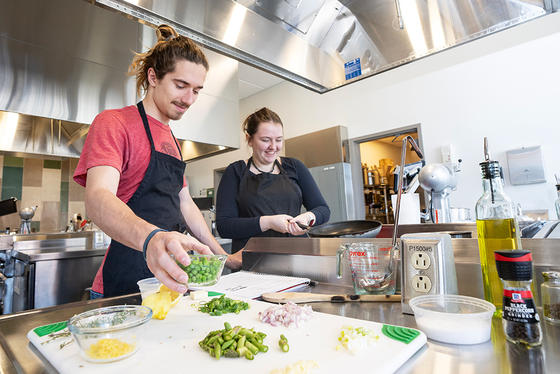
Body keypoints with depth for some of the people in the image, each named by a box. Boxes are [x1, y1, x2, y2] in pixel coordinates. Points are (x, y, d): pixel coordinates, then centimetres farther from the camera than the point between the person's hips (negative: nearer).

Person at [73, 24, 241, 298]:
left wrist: (223, 256, 12)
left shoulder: (171, 140, 16)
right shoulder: (114, 123, -8)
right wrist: (150, 238, -45)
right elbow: (98, 198, -24)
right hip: (126, 284, -7)